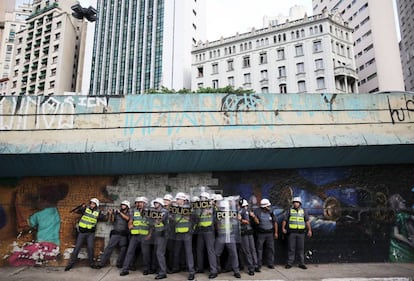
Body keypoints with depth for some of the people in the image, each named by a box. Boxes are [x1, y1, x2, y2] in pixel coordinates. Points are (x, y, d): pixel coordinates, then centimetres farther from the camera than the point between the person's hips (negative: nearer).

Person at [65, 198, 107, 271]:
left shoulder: (98, 212, -1)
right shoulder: (86, 208, -4)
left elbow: (105, 218, 2)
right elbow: (77, 211, -17)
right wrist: (82, 208, -38)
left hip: (90, 233, 0)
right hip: (82, 232, 0)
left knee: (90, 247, -4)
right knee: (77, 247, 2)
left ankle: (91, 263, 11)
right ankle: (71, 263, 12)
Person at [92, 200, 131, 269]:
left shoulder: (128, 214, 7)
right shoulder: (116, 212, 9)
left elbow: (127, 218, -14)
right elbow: (112, 220, 3)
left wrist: (120, 212, -13)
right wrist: (110, 214, -13)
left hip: (124, 235, 0)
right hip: (115, 233, 0)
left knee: (123, 249, -1)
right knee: (109, 248, -6)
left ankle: (119, 263, 13)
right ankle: (101, 263, -3)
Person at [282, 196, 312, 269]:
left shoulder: (303, 211, 9)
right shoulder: (290, 211, 4)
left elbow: (307, 221, 6)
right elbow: (284, 220, 3)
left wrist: (309, 230, -2)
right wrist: (283, 228, -7)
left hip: (301, 232, 2)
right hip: (292, 232, -1)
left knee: (301, 248, 5)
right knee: (291, 248, 0)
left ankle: (301, 263, 13)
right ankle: (289, 263, 7)